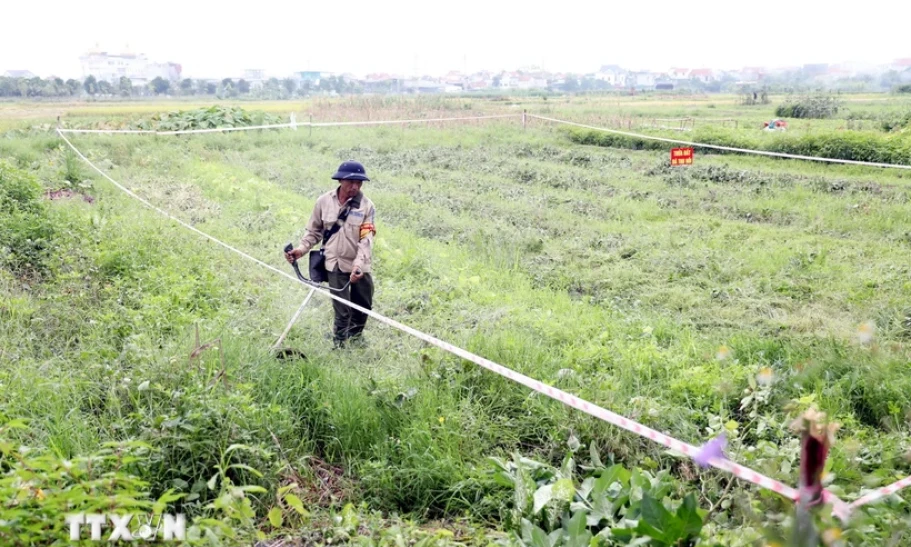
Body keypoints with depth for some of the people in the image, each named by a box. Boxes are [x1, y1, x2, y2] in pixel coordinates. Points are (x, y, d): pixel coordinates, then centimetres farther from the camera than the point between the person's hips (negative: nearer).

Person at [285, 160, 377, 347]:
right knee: (342, 311, -2)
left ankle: (356, 336, 42)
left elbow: (366, 240, -15)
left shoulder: (367, 206, -9)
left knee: (363, 305, 15)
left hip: (360, 266, 1)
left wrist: (359, 265, -29)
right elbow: (314, 231, 6)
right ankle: (339, 344, 16)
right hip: (336, 263, -1)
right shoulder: (324, 201, -5)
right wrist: (302, 248, -11)